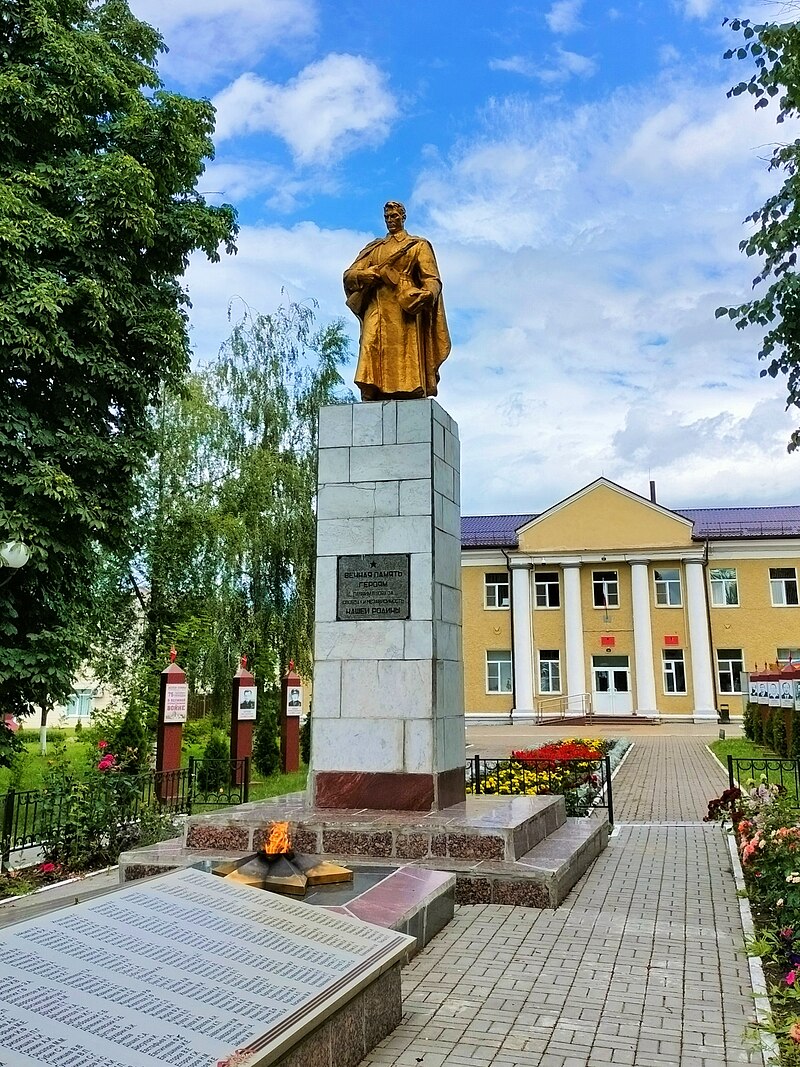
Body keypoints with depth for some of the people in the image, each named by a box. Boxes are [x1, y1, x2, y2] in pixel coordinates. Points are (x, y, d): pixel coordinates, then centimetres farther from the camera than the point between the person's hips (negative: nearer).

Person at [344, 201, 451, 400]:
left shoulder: (418, 245, 17)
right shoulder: (374, 248, 27)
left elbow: (432, 279, 4)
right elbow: (350, 275, 15)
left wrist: (426, 295, -20)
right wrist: (375, 273, -7)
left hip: (406, 308, -3)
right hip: (377, 310, 3)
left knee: (406, 360, -15)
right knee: (373, 359, -13)